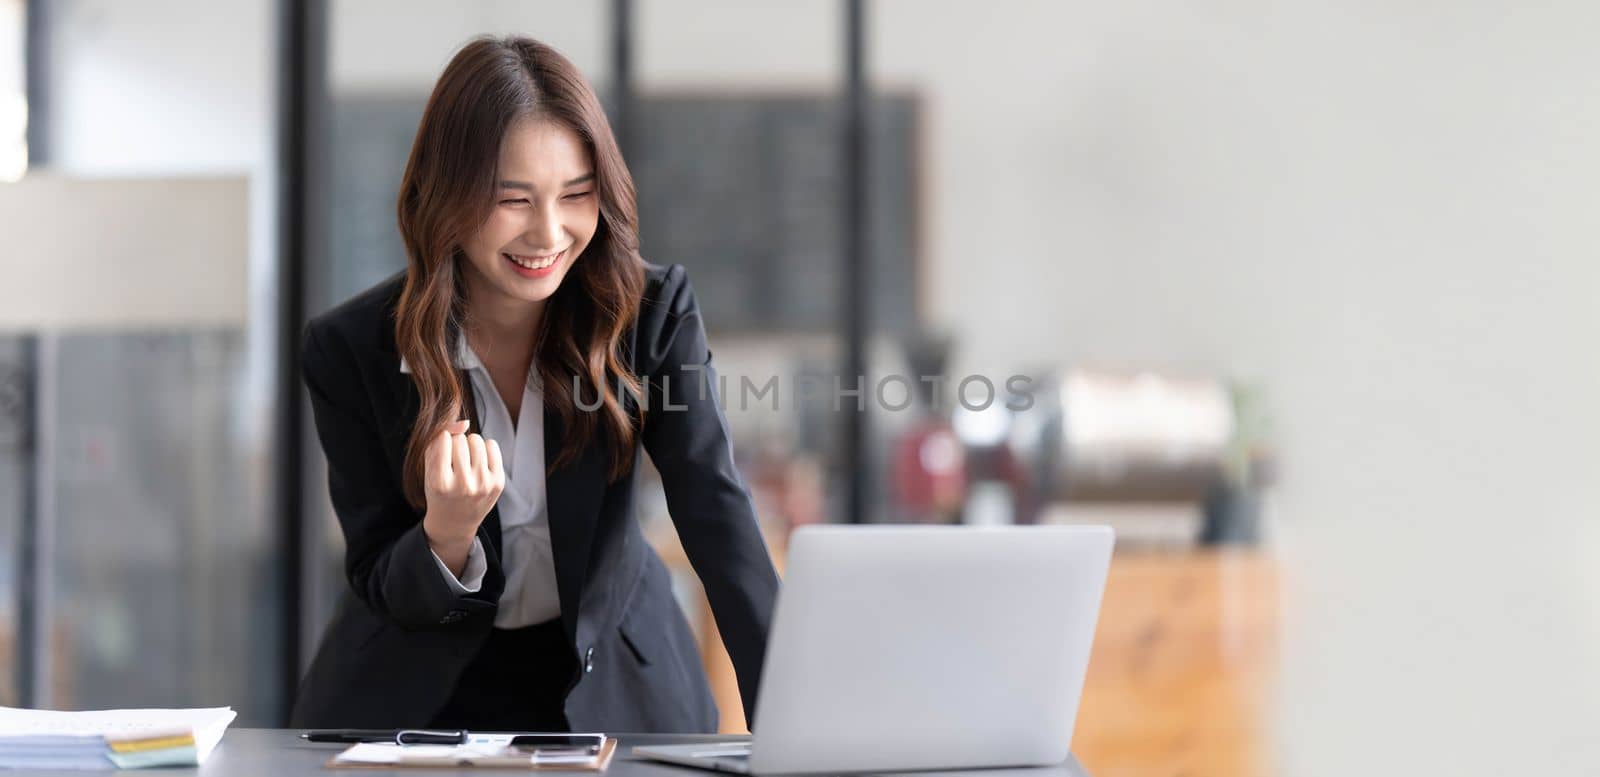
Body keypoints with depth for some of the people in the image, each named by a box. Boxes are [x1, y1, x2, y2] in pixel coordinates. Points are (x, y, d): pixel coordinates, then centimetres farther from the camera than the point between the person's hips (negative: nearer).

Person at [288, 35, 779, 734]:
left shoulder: (653, 312, -11)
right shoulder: (348, 352, -13)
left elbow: (719, 516, -20)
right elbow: (380, 589, -7)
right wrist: (448, 535, -31)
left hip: (614, 687, 1)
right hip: (420, 695, 0)